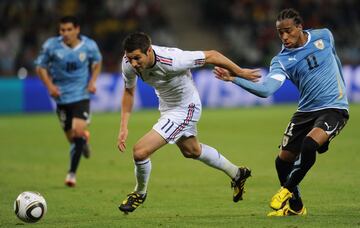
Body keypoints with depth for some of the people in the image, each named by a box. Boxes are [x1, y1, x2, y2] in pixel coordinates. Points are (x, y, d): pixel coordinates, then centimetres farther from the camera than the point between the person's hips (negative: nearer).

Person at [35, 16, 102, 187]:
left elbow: (97, 63, 14)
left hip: (81, 95, -1)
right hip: (61, 97, 1)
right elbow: (40, 67, 2)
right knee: (71, 137, 5)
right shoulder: (51, 46, -10)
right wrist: (50, 86, -12)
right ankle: (84, 140, 45)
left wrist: (92, 81, -1)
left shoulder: (89, 46, -7)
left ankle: (72, 173, -6)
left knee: (78, 131, -18)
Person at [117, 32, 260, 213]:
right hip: (166, 106, 7)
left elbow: (211, 55, -26)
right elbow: (128, 91, 0)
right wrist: (124, 127, -7)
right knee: (192, 151, 30)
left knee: (140, 151, -16)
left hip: (184, 109, -7)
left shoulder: (172, 60, -40)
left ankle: (140, 193, 15)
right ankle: (237, 174, 52)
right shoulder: (128, 63, -22)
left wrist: (240, 72, -14)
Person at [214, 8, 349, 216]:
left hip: (334, 108, -3)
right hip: (306, 111, 3)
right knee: (283, 160, 3)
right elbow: (266, 89, -21)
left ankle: (288, 190, -8)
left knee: (310, 143, -30)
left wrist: (341, 90, 29)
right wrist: (235, 79, -32)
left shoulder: (324, 36, -2)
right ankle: (295, 206, 26)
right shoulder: (281, 61, -6)